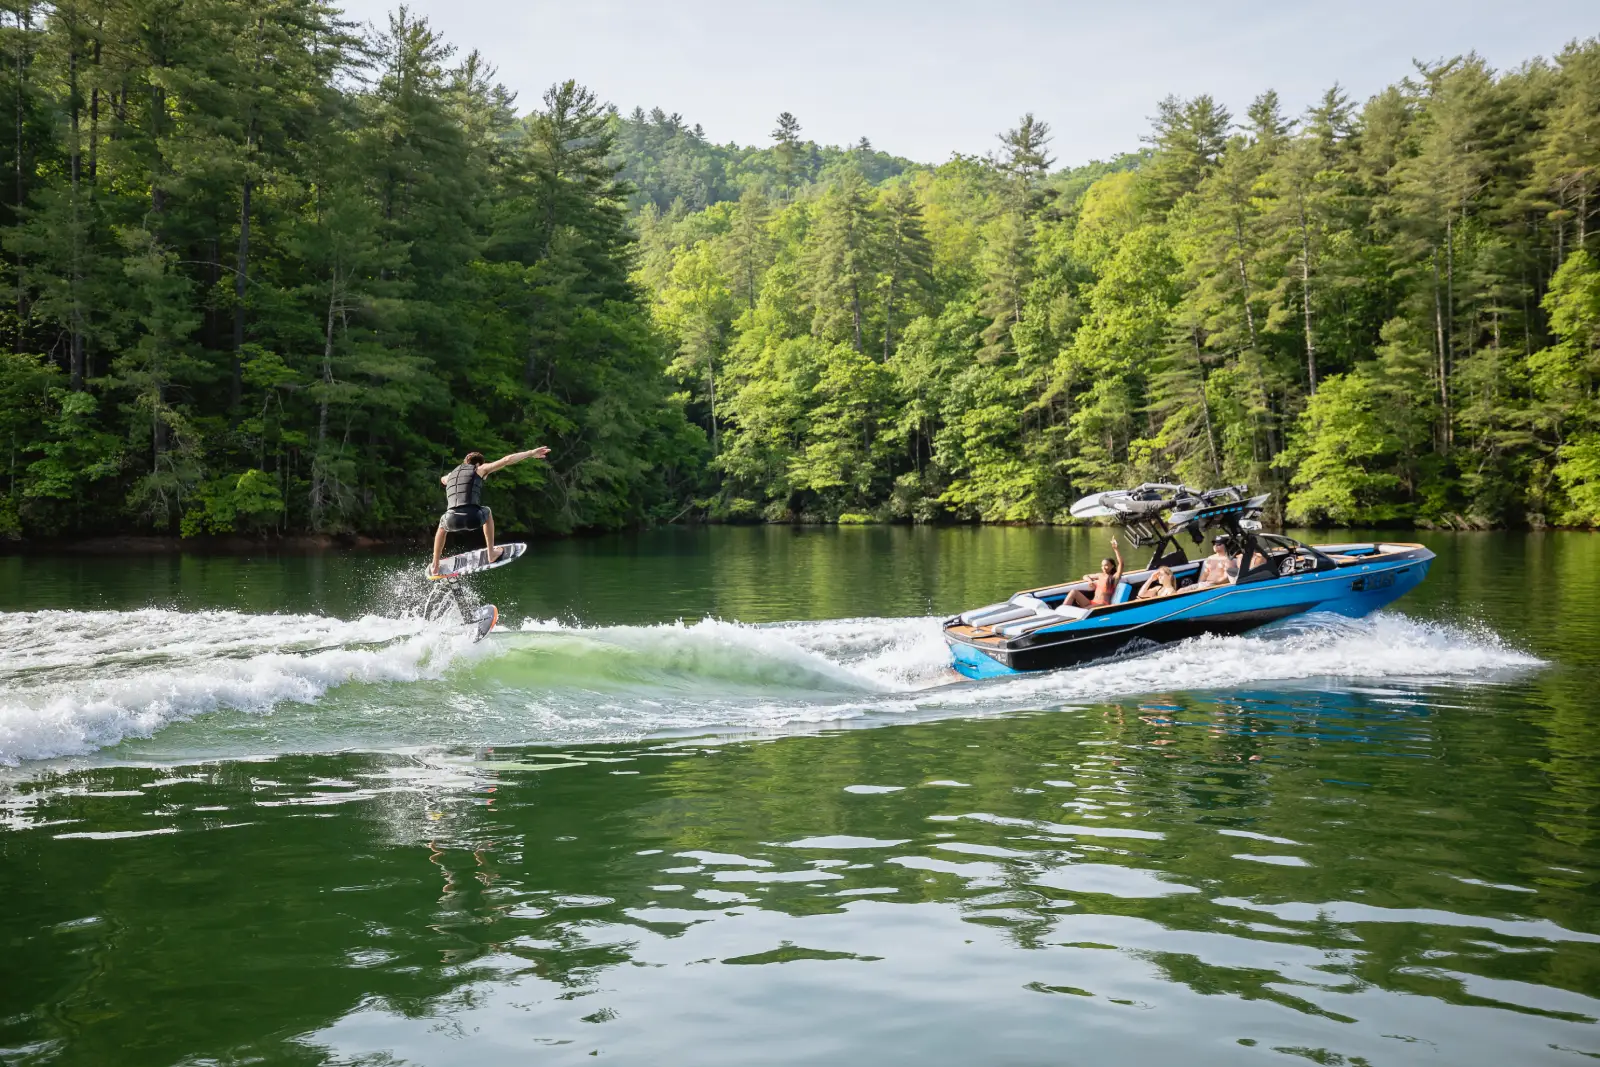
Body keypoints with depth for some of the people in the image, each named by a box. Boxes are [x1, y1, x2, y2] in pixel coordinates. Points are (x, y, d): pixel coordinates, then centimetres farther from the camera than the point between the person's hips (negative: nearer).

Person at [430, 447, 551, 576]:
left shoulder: (451, 475, 30)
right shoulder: (479, 469, 17)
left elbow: (443, 479, 57)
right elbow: (507, 460, 9)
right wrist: (531, 453, 13)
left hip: (453, 520, 3)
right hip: (473, 518, -3)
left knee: (442, 524, 39)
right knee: (487, 512, 34)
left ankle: (435, 567, 35)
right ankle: (491, 553, 36)